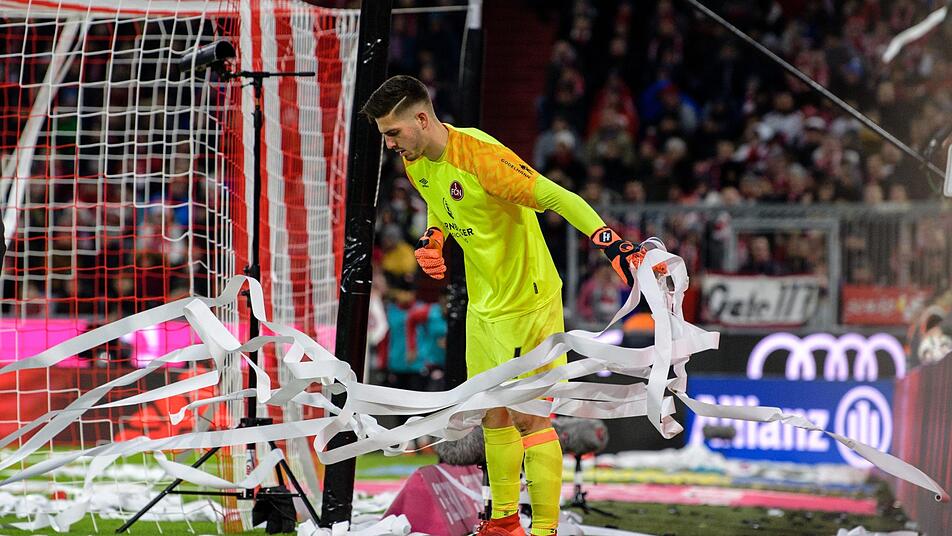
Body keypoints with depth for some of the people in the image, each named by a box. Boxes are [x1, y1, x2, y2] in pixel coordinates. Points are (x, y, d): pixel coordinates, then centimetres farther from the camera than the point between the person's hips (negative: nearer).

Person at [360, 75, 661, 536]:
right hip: (483, 304, 8)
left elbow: (558, 199, -28)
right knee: (494, 415, 15)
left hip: (527, 302, -8)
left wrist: (613, 246, -37)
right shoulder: (415, 162, 0)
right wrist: (429, 242, 3)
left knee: (528, 416, -9)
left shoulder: (481, 157, -27)